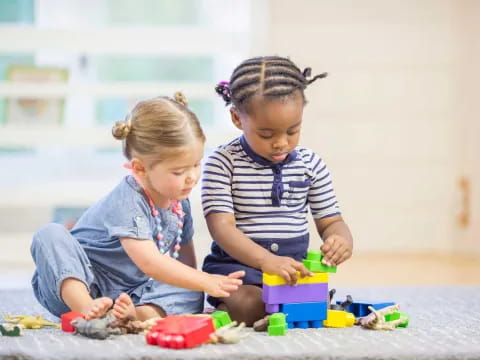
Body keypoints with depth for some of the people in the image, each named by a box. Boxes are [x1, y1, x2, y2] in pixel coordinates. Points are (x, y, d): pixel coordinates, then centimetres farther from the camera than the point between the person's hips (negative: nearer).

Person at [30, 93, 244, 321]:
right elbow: (150, 263, -34)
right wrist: (206, 282, -37)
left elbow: (186, 258, 14)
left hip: (130, 292, 6)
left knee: (190, 297, -16)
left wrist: (194, 285, -3)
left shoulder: (179, 201, 1)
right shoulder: (126, 203, -25)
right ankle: (85, 308, -48)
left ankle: (137, 313, -43)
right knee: (51, 235, -30)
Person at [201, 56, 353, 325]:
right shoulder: (223, 162, -6)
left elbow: (330, 221, 12)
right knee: (251, 306, -35)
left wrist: (342, 240, -16)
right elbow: (222, 226, -15)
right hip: (236, 264, -5)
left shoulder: (311, 164, 7)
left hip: (293, 264, 5)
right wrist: (266, 259, -33)